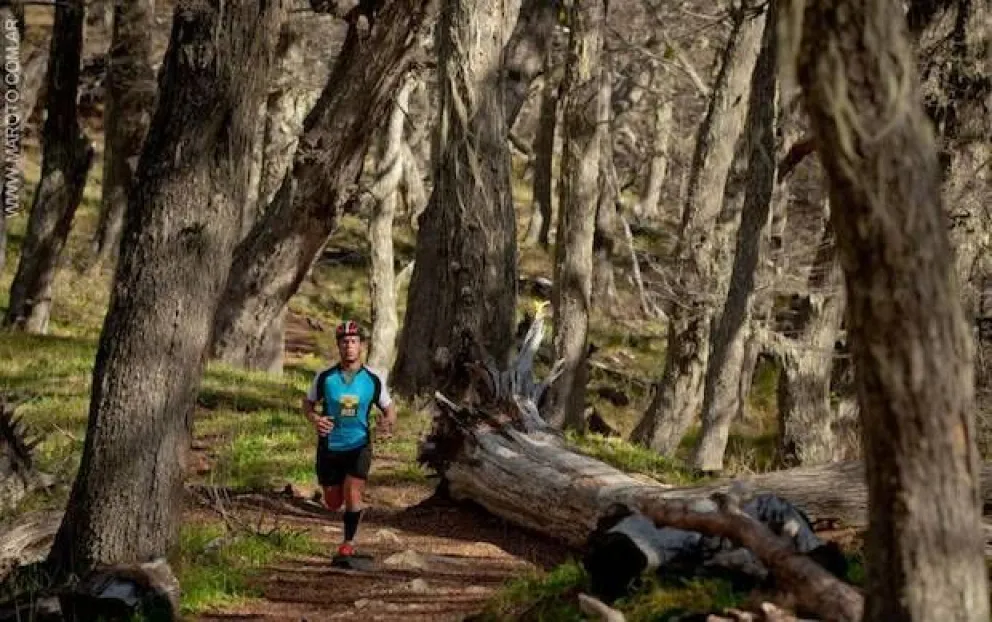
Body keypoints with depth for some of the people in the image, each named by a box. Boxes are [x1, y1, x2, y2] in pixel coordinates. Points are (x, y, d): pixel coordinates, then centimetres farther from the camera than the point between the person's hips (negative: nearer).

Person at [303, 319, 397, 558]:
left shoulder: (373, 379, -8)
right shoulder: (325, 377, -9)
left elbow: (389, 407, 4)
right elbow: (308, 403, 5)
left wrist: (389, 424, -19)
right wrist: (315, 419, -18)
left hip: (359, 446, -1)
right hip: (329, 446, 1)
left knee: (353, 495, -19)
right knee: (333, 504, 10)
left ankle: (349, 542, 1)